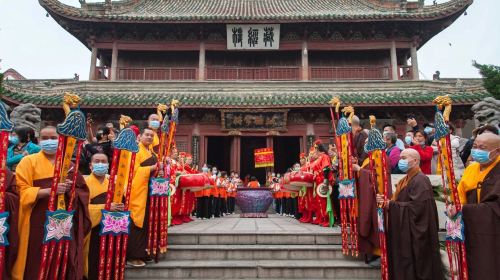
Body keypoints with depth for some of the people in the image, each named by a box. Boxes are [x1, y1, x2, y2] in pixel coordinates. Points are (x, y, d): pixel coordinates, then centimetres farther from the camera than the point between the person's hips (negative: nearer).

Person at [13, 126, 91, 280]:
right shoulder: (29, 161, 4)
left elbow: (83, 191, 10)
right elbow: (23, 192, -6)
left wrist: (70, 189, -12)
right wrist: (50, 190, -20)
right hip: (39, 221, -2)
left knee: (64, 261, 1)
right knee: (38, 263, -3)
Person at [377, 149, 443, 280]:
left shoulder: (420, 180, -15)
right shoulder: (405, 180, 14)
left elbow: (416, 207, -25)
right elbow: (399, 201, 15)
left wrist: (391, 205, -18)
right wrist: (386, 201, -5)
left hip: (414, 235, -9)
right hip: (403, 232, 9)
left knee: (413, 269, 1)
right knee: (403, 266, 14)